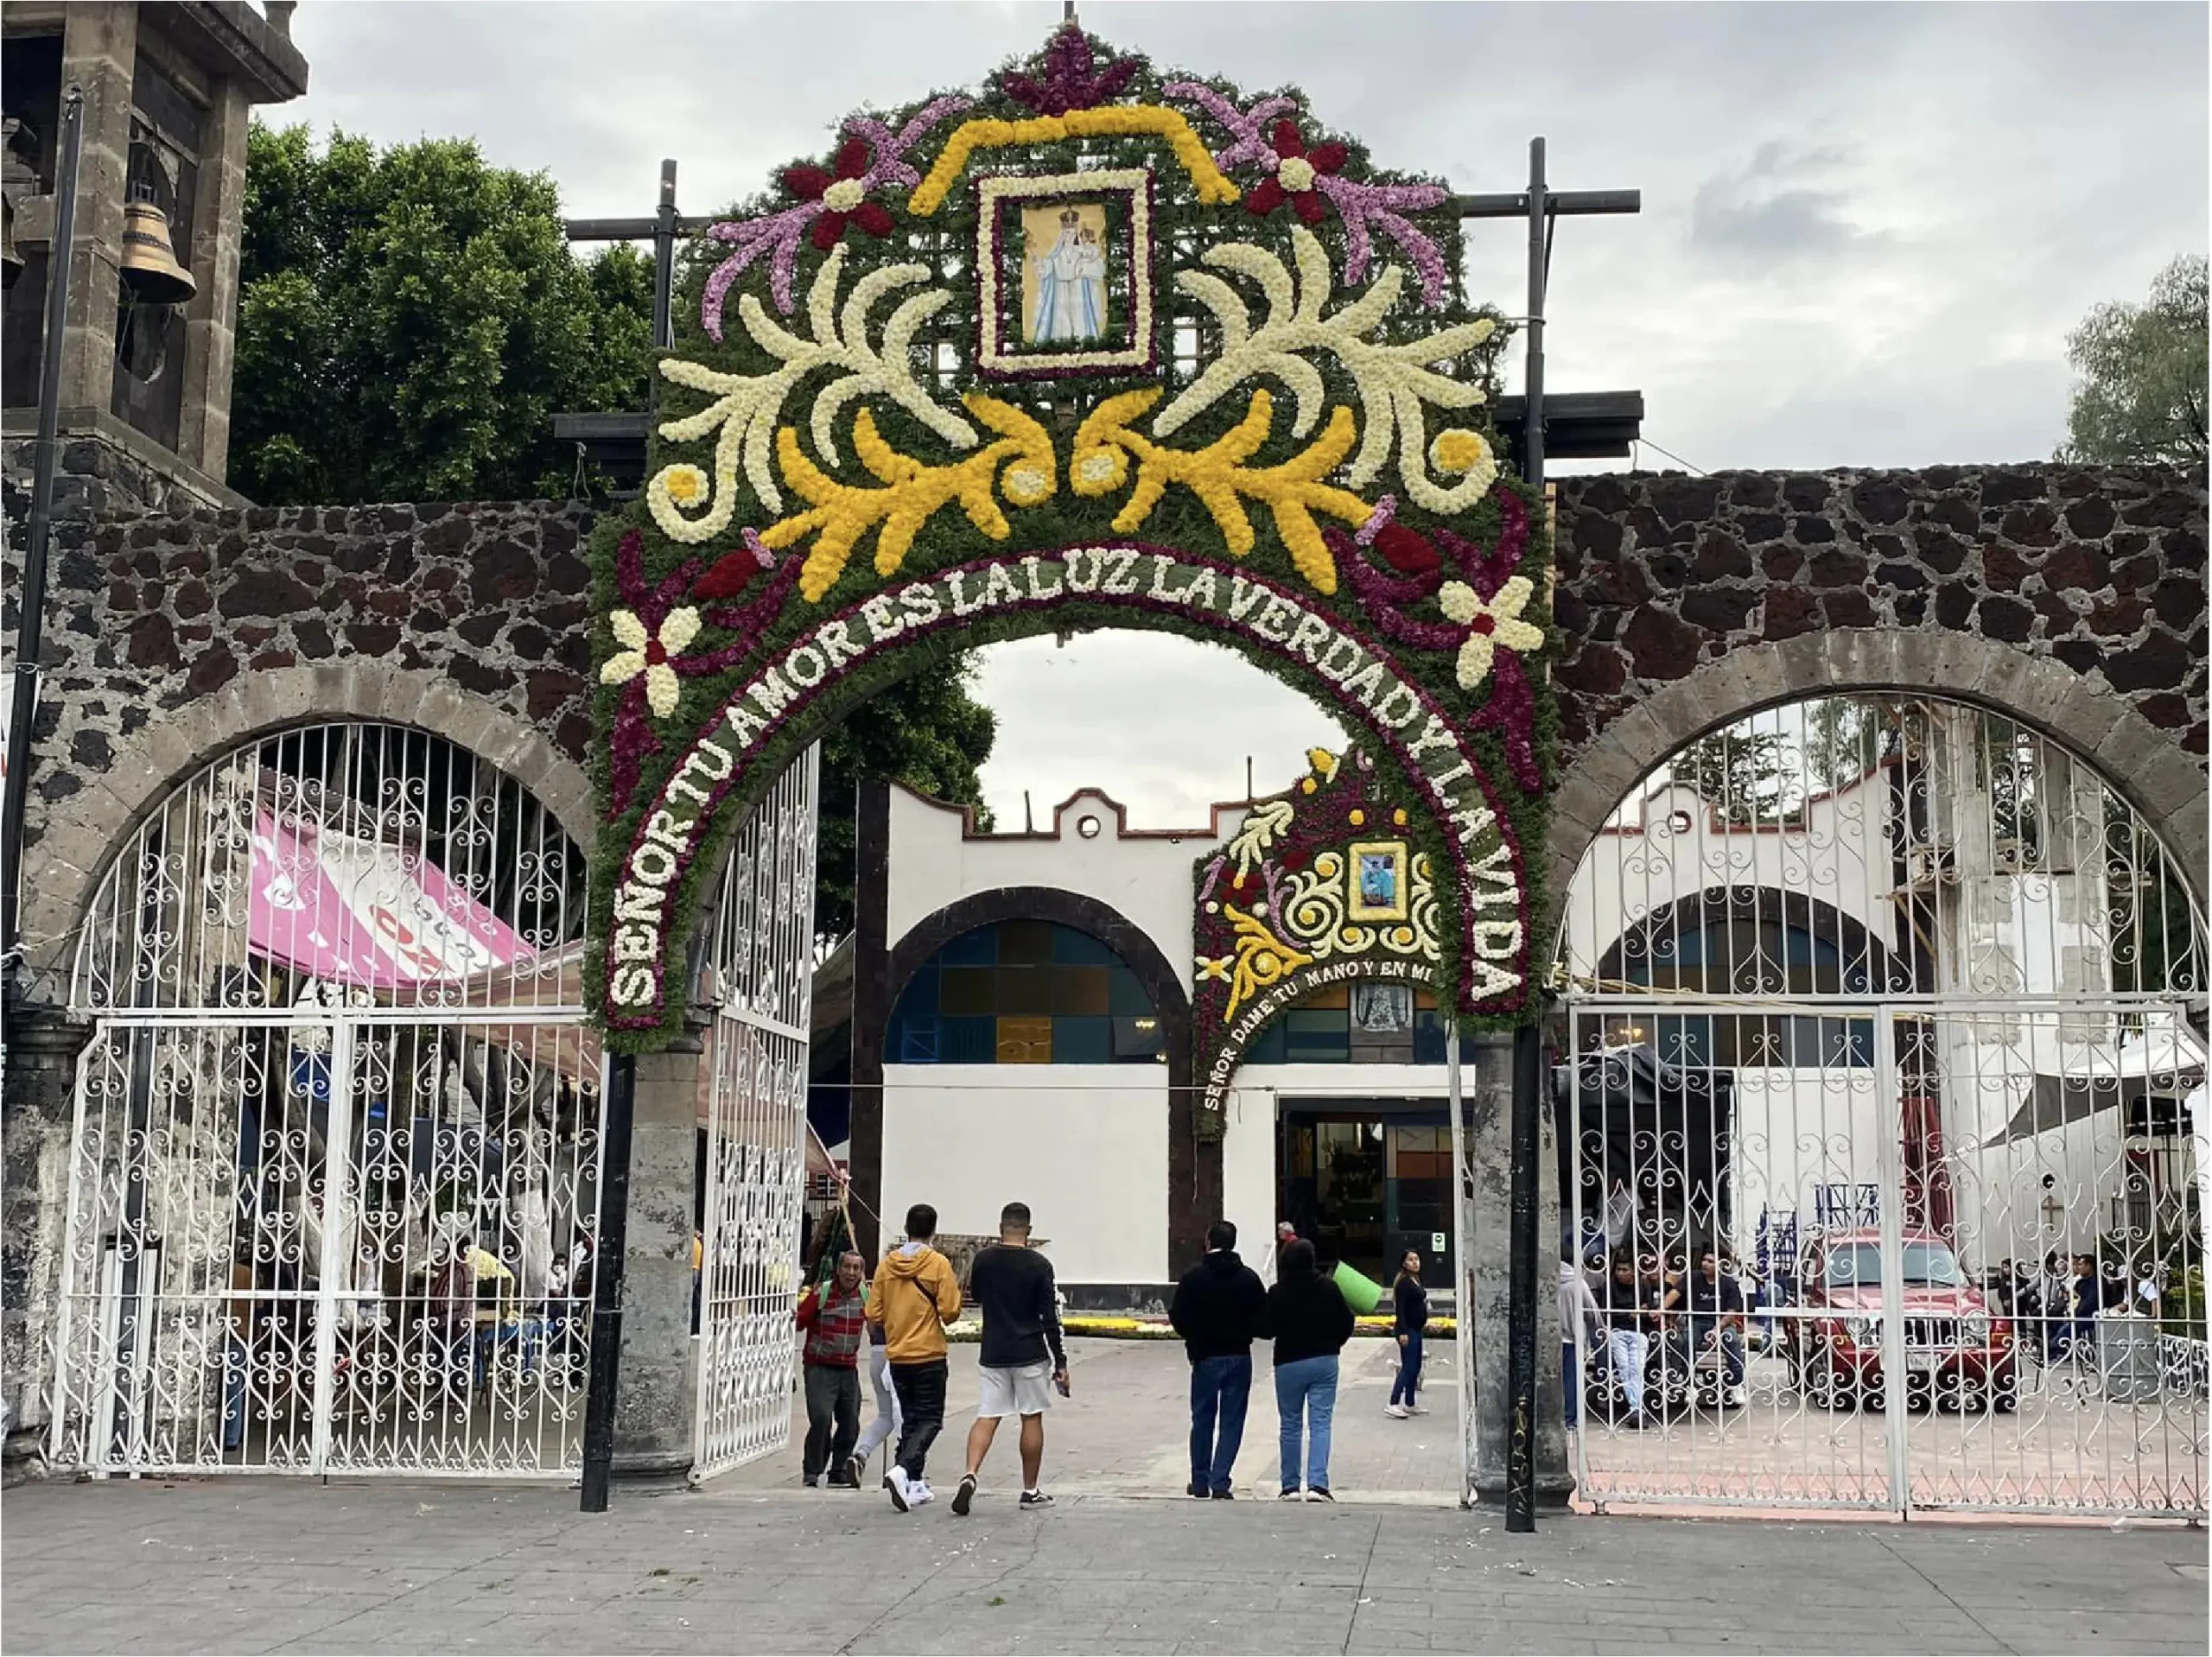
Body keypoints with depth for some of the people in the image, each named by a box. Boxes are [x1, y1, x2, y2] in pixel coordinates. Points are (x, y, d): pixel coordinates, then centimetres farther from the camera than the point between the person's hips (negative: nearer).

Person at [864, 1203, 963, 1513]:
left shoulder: (886, 1264, 1)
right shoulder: (938, 1263, -11)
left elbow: (873, 1315, 3)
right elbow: (950, 1311, -14)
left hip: (897, 1355, 4)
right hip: (929, 1354, -4)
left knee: (909, 1418, 16)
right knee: (930, 1420, 1)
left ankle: (914, 1484, 17)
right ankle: (903, 1470, -21)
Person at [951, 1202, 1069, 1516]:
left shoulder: (983, 1260, -1)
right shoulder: (1038, 1265, -9)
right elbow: (1050, 1319, -9)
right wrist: (1060, 1362, -3)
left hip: (993, 1354, 2)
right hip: (1030, 1355, -2)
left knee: (986, 1418, 4)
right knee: (1032, 1419, 8)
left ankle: (970, 1475, -18)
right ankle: (1030, 1491, 14)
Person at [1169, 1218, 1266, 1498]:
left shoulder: (1194, 1276, -7)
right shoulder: (1249, 1278, -2)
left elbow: (1177, 1317, -7)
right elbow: (1263, 1318, -4)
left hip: (1206, 1358, -1)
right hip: (1240, 1357, 1)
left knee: (1202, 1420, 12)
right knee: (1232, 1422, 5)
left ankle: (1201, 1482, 18)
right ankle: (1220, 1482, -4)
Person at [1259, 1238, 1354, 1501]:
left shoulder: (1277, 1293, -11)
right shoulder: (1329, 1288, -4)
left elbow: (1266, 1329, -7)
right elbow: (1346, 1323, 2)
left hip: (1289, 1364, -1)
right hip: (1325, 1362, 1)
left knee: (1291, 1425, 10)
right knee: (1320, 1423, 0)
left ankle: (1290, 1486, 14)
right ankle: (1317, 1484, -13)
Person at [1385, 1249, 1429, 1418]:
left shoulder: (1416, 1281, 13)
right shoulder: (1404, 1282, -15)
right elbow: (1400, 1308, -20)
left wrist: (1424, 1322, 18)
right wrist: (1402, 1332, -24)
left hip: (1416, 1330, 10)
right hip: (1407, 1330, -10)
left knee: (1415, 1368, 12)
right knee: (1408, 1368, -11)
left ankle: (1410, 1405, 19)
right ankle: (1392, 1404, -11)